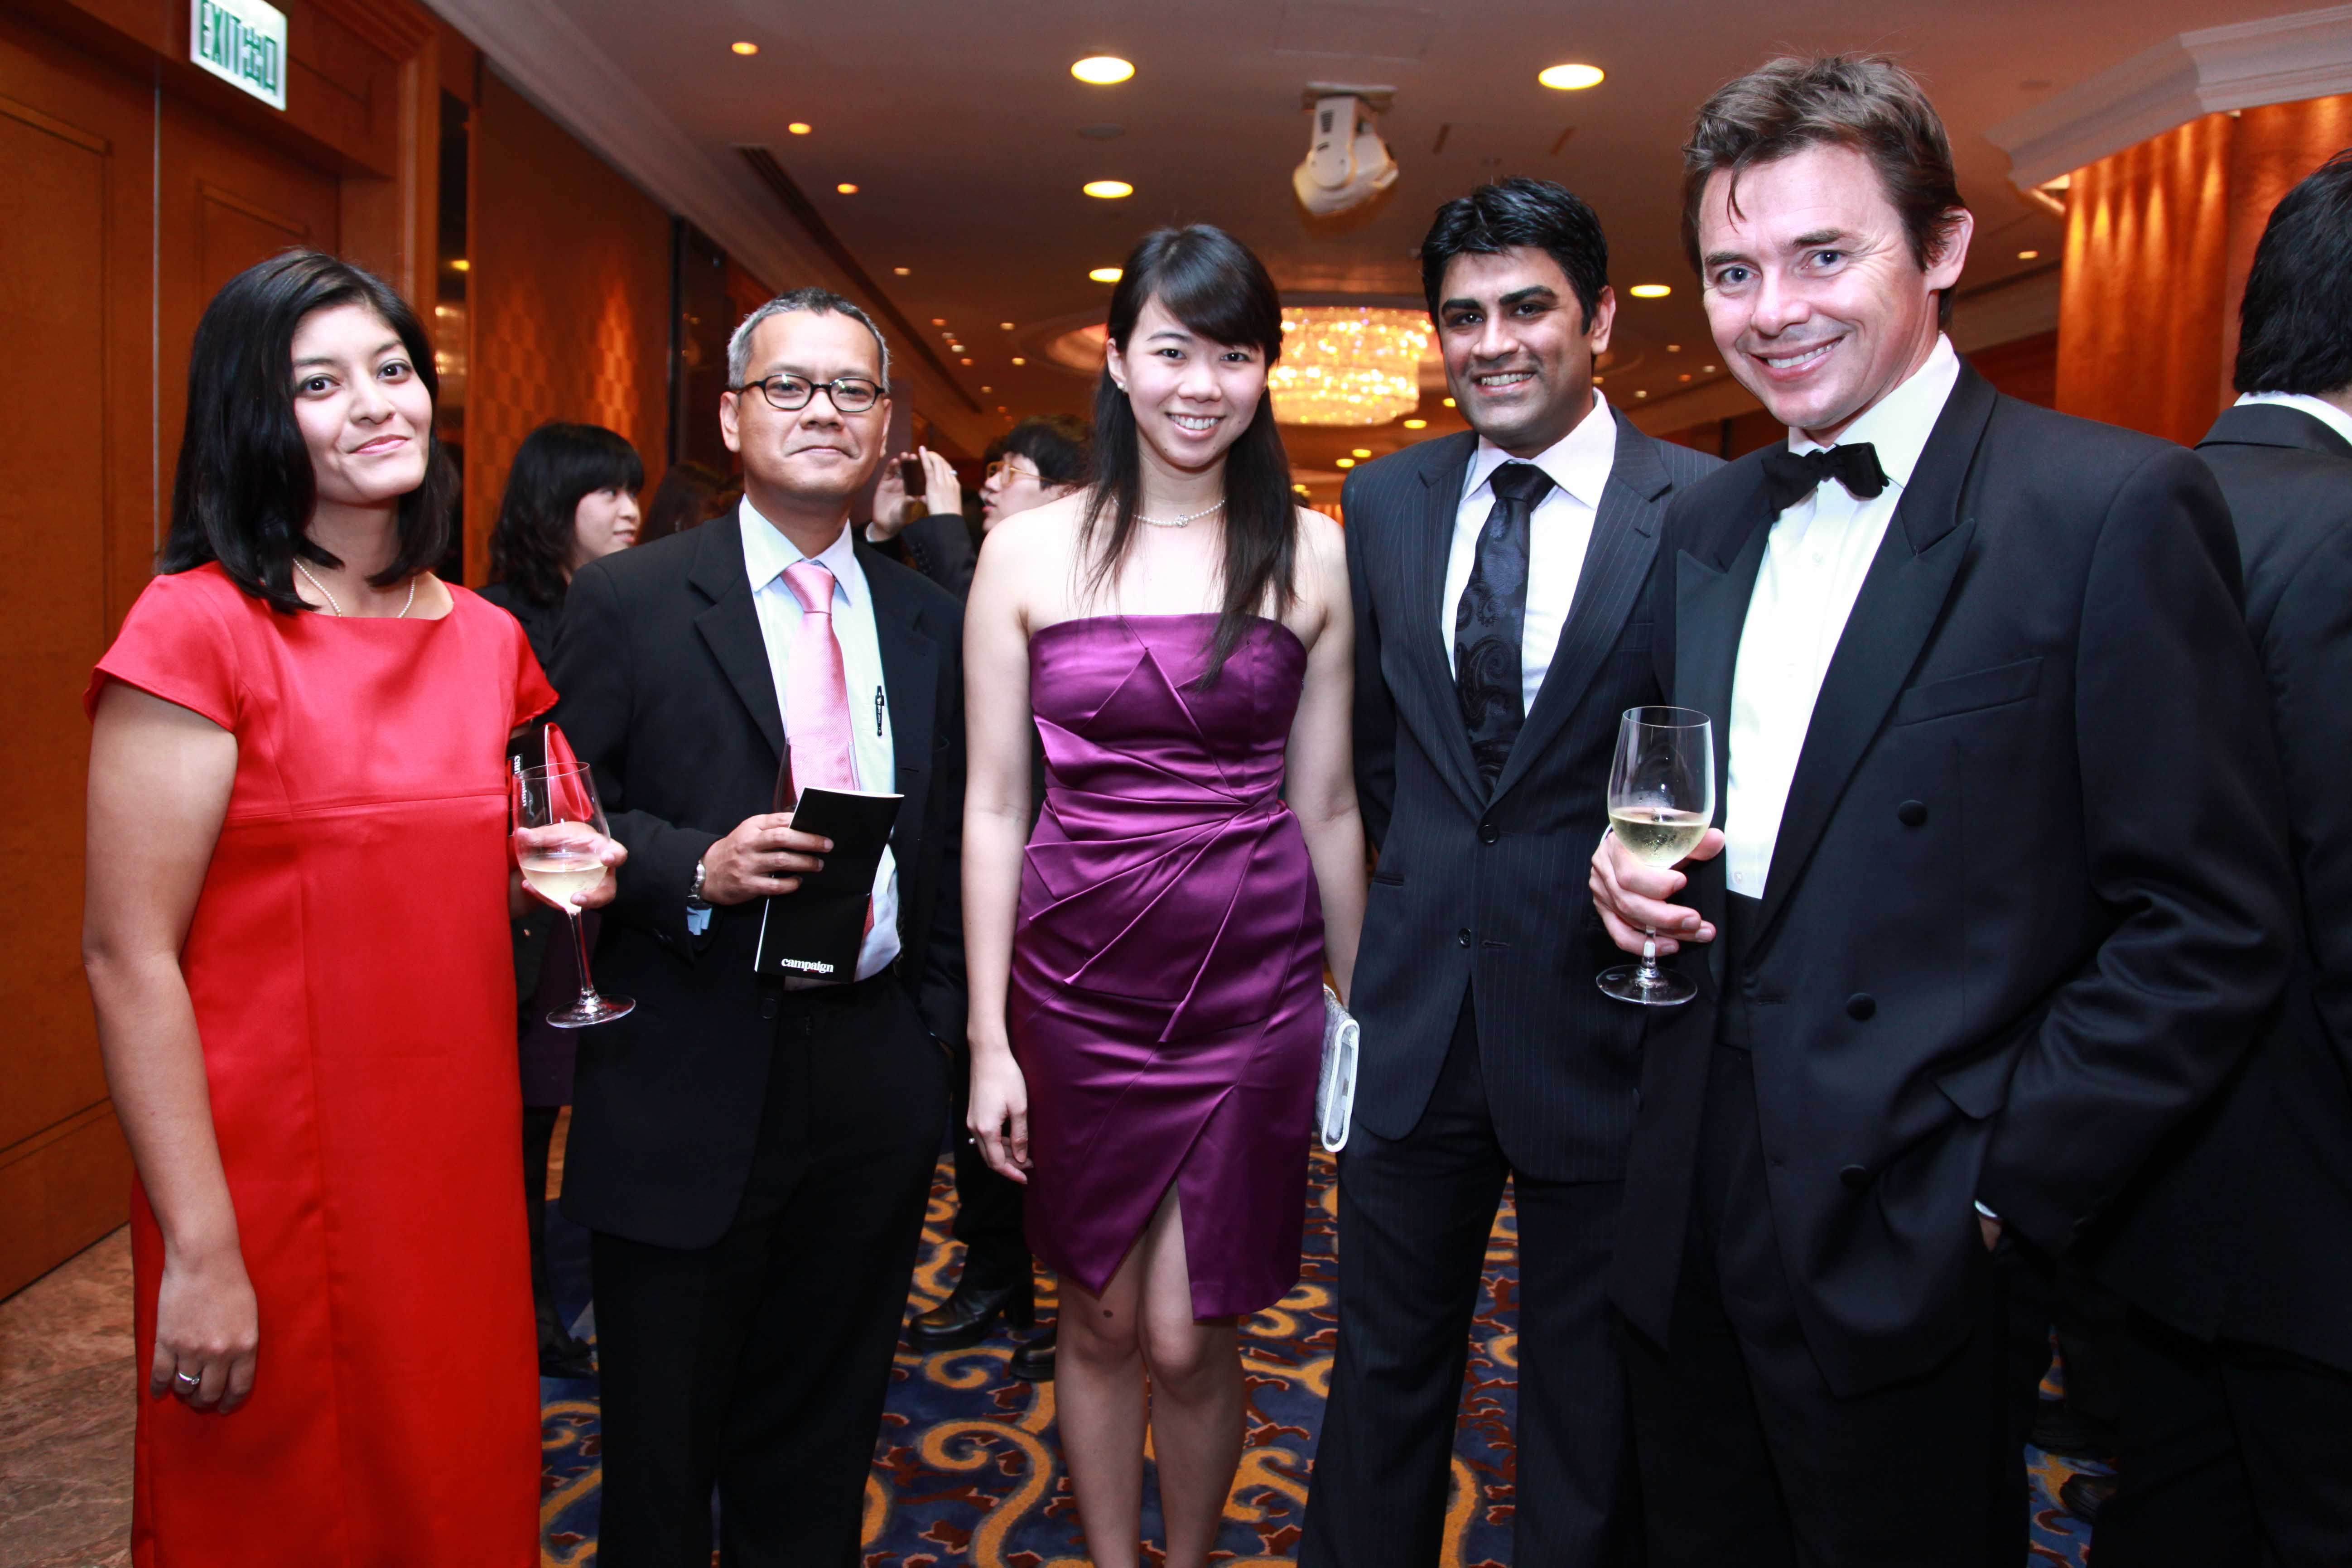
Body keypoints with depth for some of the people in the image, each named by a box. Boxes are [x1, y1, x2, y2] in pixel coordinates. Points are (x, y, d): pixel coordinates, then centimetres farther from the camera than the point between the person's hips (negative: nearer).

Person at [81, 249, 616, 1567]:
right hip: (275, 1187, -5)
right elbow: (128, 958, -13)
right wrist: (199, 1250, -15)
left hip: (463, 1165, 5)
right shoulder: (198, 630, -11)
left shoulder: (489, 640, 7)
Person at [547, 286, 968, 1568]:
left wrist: (935, 1026, 7)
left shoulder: (929, 622, 8)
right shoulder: (628, 601, -4)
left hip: (875, 1083, 4)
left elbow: (952, 846, 11)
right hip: (689, 1092, -3)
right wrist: (695, 869, -22)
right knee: (664, 1447, 14)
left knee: (822, 1443, 19)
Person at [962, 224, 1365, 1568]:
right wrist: (990, 1037, -1)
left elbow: (1326, 804, 4)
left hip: (1250, 980, 0)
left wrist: (1361, 1006, 8)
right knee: (1101, 1321, 15)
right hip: (1078, 980, 1)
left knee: (1190, 1339, 6)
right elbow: (995, 805, 0)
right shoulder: (1031, 551, -1)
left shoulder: (1311, 555, 0)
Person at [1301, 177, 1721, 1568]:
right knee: (1384, 1374, 19)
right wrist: (1432, 876, 10)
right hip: (1417, 1013, 4)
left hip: (1600, 1018, -3)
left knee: (1591, 1414, 16)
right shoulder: (1385, 501, 5)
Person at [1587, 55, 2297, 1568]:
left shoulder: (2114, 508, -12)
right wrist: (1634, 866, -4)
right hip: (1693, 1220, 6)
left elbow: (2214, 928, -13)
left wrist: (1997, 1189, -13)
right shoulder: (1702, 526, 8)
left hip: (1909, 1252, -6)